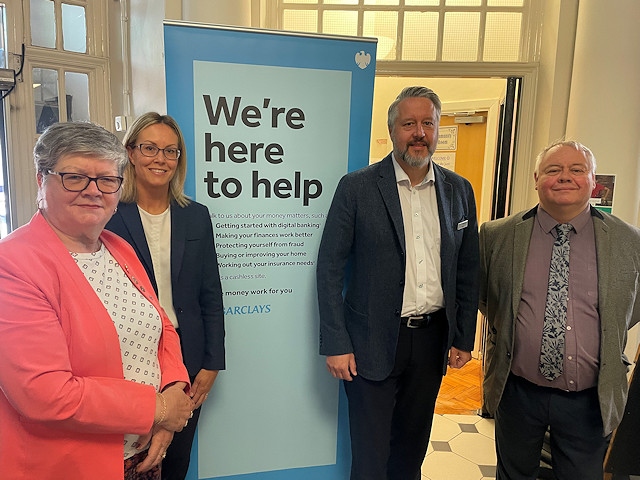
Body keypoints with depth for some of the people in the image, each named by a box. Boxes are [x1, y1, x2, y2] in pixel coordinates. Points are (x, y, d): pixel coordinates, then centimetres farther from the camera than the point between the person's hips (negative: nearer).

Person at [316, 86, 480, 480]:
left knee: (413, 447, 22)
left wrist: (464, 338, 7)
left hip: (433, 338, 4)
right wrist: (336, 344, -10)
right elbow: (330, 268, -8)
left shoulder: (459, 191, 3)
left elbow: (468, 271, 8)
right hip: (374, 341, -3)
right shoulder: (357, 187, -9)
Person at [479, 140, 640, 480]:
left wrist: (605, 345, 3)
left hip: (591, 400, 1)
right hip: (516, 391, 0)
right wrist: (503, 331, 4)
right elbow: (479, 292, 9)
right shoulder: (497, 236, -7)